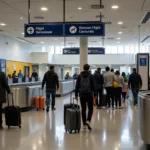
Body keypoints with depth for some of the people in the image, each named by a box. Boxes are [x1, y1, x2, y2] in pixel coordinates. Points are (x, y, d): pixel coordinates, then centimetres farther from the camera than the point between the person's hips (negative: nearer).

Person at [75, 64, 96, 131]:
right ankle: (88, 121, -15)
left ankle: (84, 124, 12)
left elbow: (77, 86, 2)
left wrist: (76, 95, 5)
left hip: (82, 94, 2)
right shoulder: (91, 76, -3)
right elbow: (93, 86, -4)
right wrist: (95, 94, 2)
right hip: (89, 94, -2)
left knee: (83, 109, 10)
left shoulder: (80, 76, 3)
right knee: (90, 108, 7)